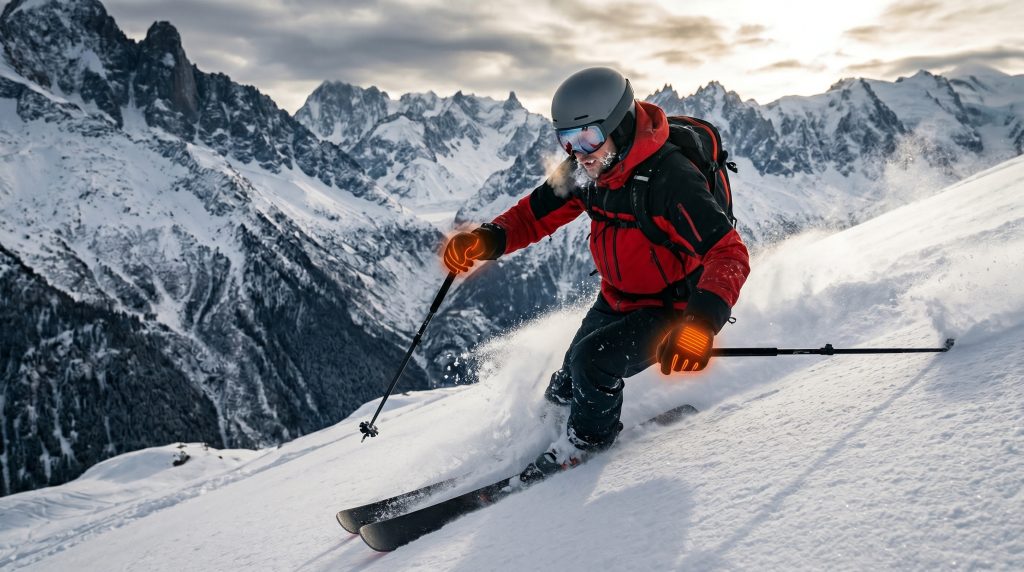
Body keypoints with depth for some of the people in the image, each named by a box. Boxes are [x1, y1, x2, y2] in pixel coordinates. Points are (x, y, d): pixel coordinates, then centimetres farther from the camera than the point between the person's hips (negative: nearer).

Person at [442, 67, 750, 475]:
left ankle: (590, 436, 8)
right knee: (569, 381, 11)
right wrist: (486, 239, -22)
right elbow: (534, 216, -1)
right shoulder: (585, 171, -10)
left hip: (671, 308, -6)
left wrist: (701, 323, -52)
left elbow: (730, 256, -36)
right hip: (616, 299, 7)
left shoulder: (670, 179, -32)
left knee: (592, 359, -23)